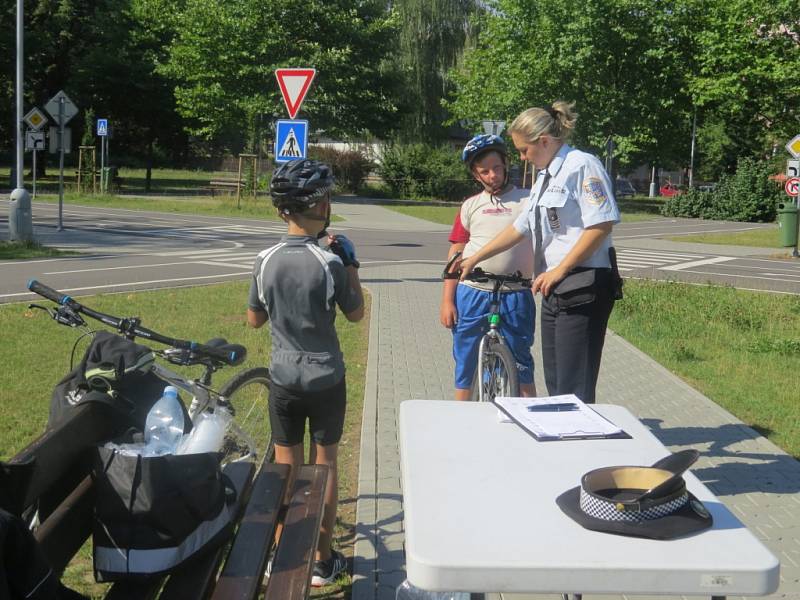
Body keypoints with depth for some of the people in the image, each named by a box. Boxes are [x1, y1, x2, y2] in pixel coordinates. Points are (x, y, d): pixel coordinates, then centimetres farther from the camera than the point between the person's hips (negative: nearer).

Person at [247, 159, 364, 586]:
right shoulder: (330, 262, -17)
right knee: (324, 462, 11)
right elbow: (356, 314, -3)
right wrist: (350, 262, 4)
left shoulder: (266, 260, -8)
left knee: (285, 466, 12)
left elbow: (254, 320, 3)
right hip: (326, 379, -2)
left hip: (283, 379, 2)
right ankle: (322, 560, 19)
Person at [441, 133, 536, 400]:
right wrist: (447, 300, 1)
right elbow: (456, 255, 7)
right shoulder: (470, 206, 9)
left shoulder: (527, 201, 4)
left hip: (515, 297, -2)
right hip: (471, 296, 2)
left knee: (521, 366, 7)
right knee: (466, 367, 9)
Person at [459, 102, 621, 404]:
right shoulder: (545, 177, 18)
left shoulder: (582, 166, -10)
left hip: (582, 287, -9)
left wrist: (560, 270, -17)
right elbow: (520, 227, 23)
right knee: (554, 382, 13)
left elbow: (601, 224, -19)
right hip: (554, 289, 9)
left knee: (575, 387, -7)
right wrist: (475, 259, 23)